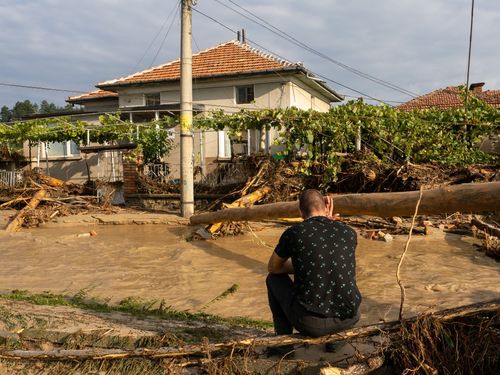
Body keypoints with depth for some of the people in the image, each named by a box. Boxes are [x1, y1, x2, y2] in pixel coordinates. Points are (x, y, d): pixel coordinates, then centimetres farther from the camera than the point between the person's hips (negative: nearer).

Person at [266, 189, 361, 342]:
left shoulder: (293, 233, -6)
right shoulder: (349, 233, 3)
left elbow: (273, 268, 12)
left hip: (311, 322, -3)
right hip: (349, 317, 4)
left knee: (274, 278, 23)